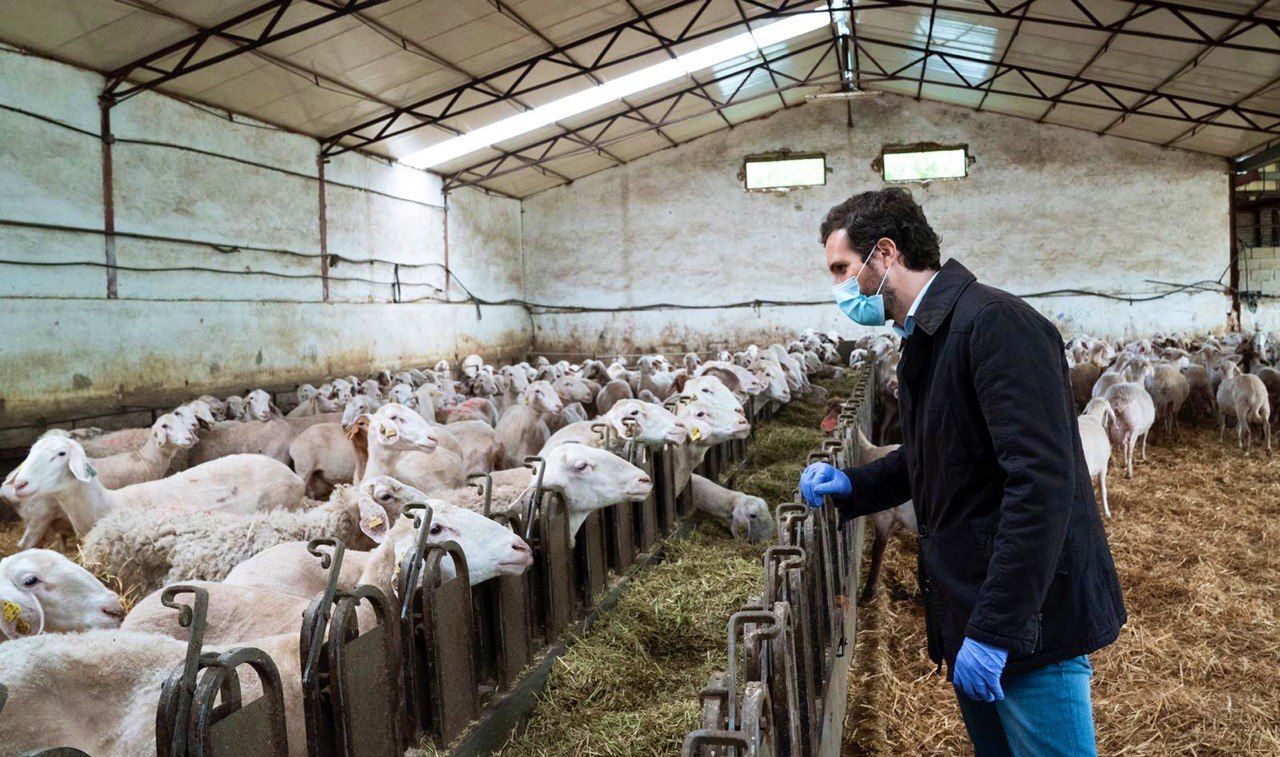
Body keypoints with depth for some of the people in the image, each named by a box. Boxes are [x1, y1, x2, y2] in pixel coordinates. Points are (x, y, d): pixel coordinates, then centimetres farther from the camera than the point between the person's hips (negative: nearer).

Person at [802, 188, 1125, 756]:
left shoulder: (994, 322, -20)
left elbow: (1042, 482, -27)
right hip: (968, 615, 10)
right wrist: (850, 487, 6)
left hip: (1028, 621, -9)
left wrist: (994, 629, -27)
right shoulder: (922, 340, 12)